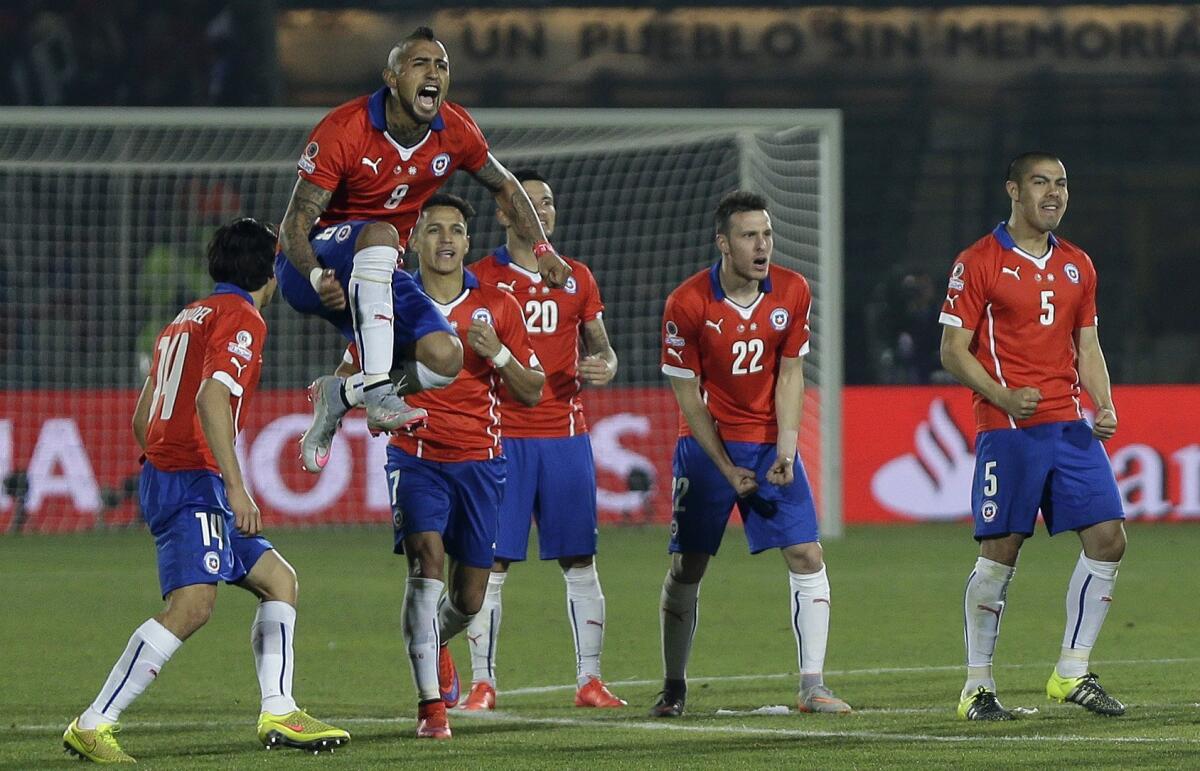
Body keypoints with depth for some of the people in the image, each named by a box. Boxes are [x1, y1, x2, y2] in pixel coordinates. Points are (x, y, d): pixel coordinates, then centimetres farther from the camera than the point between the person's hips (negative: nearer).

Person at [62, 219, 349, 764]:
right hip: (194, 480, -11)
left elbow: (141, 417, 25)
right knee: (192, 605, -23)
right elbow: (211, 397, -21)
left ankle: (279, 714, 7)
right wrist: (236, 486, -25)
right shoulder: (242, 317, -5)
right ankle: (92, 726, -26)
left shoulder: (187, 318, 23)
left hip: (162, 472, 11)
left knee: (278, 580, 15)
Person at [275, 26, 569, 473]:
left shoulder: (455, 132, -5)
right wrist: (318, 278, -41)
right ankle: (379, 397, -44)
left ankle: (339, 396, 6)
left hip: (373, 277, 6)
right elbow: (295, 225, -22)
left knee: (445, 359, -18)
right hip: (311, 268, -6)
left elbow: (504, 187, 15)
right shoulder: (344, 131, -22)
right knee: (379, 232, -39)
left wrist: (542, 250, 5)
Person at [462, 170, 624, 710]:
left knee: (580, 562, 3)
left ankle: (588, 681, 7)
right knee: (491, 563, -4)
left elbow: (601, 347, 20)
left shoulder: (576, 279, 11)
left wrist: (603, 369, -2)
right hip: (503, 436, -3)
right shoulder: (481, 278, 1)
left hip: (565, 432, 3)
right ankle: (482, 682, 1)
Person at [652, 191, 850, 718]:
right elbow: (687, 393, -9)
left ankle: (812, 687, -5)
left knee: (807, 557, -8)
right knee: (686, 569, 1)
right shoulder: (687, 304, -14)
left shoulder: (792, 292, -6)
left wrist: (785, 451, -11)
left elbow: (789, 375, 0)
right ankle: (673, 688, 15)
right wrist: (727, 468, -12)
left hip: (770, 443, 2)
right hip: (706, 444, -2)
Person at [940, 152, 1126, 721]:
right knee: (999, 552, -5)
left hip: (1070, 427, 6)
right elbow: (953, 350, -5)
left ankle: (1072, 673, 9)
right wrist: (1003, 397, -20)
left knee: (1107, 539, -2)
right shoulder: (978, 263, -3)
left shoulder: (1077, 265, 15)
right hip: (1007, 432, -6)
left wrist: (1104, 406, 2)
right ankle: (977, 686, 6)